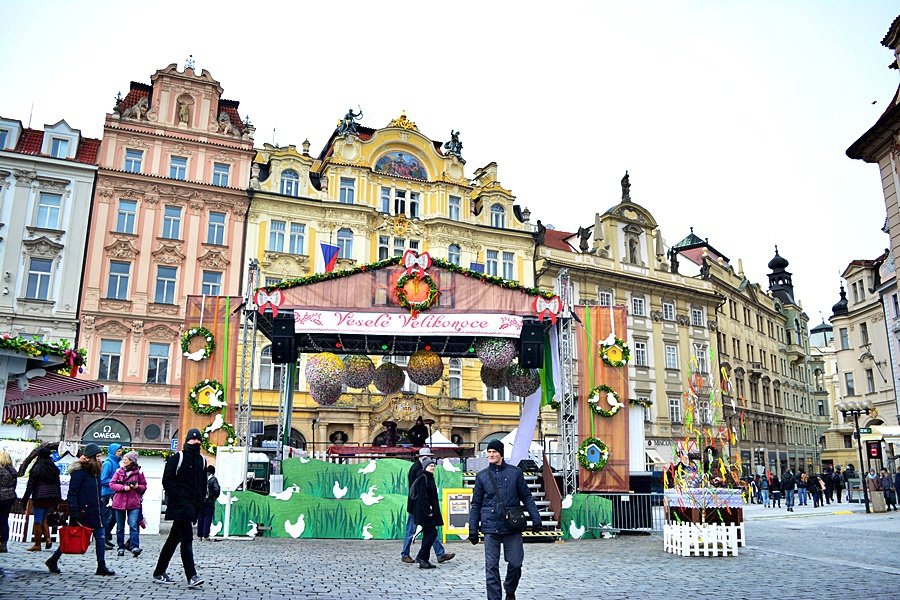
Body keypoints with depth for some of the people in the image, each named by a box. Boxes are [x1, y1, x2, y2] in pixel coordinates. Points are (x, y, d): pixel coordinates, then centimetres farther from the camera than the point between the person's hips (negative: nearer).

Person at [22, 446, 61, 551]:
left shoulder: (37, 468, -9)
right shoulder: (54, 468, 7)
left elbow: (30, 485, -9)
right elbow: (58, 484, 10)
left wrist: (25, 498, -2)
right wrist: (58, 499, 16)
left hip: (40, 497, -5)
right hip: (52, 498, 6)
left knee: (38, 521, 2)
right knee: (44, 519, 18)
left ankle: (37, 544, 7)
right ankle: (47, 538, 4)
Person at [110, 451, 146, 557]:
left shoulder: (138, 472, 4)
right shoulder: (119, 471, 7)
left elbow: (144, 487, 9)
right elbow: (112, 484, 0)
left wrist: (137, 487, -12)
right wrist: (123, 487, -14)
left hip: (134, 503, -2)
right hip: (119, 502, 3)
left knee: (133, 525, -12)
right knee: (120, 527, 10)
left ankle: (135, 547, -14)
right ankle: (121, 547, 20)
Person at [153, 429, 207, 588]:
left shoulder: (202, 460, 15)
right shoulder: (177, 458, -3)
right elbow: (166, 480, -7)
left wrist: (200, 500, 10)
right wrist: (177, 496, -14)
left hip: (193, 505, 7)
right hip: (180, 505, -7)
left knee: (174, 538, 15)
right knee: (187, 538, -13)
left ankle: (159, 573, 25)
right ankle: (191, 576, -13)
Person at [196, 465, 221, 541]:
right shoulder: (213, 479, -8)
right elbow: (217, 489, -18)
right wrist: (215, 496, -2)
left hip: (200, 500, 4)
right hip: (209, 501, -3)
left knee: (200, 518, 11)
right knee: (208, 518, 1)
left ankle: (199, 535, 14)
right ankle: (205, 535, -1)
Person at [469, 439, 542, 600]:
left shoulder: (515, 472, 3)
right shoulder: (482, 476, 6)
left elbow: (526, 497, 8)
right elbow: (475, 505, 9)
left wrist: (536, 519, 1)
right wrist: (473, 529, 6)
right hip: (491, 528, 0)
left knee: (515, 563, 3)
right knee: (491, 566, 1)